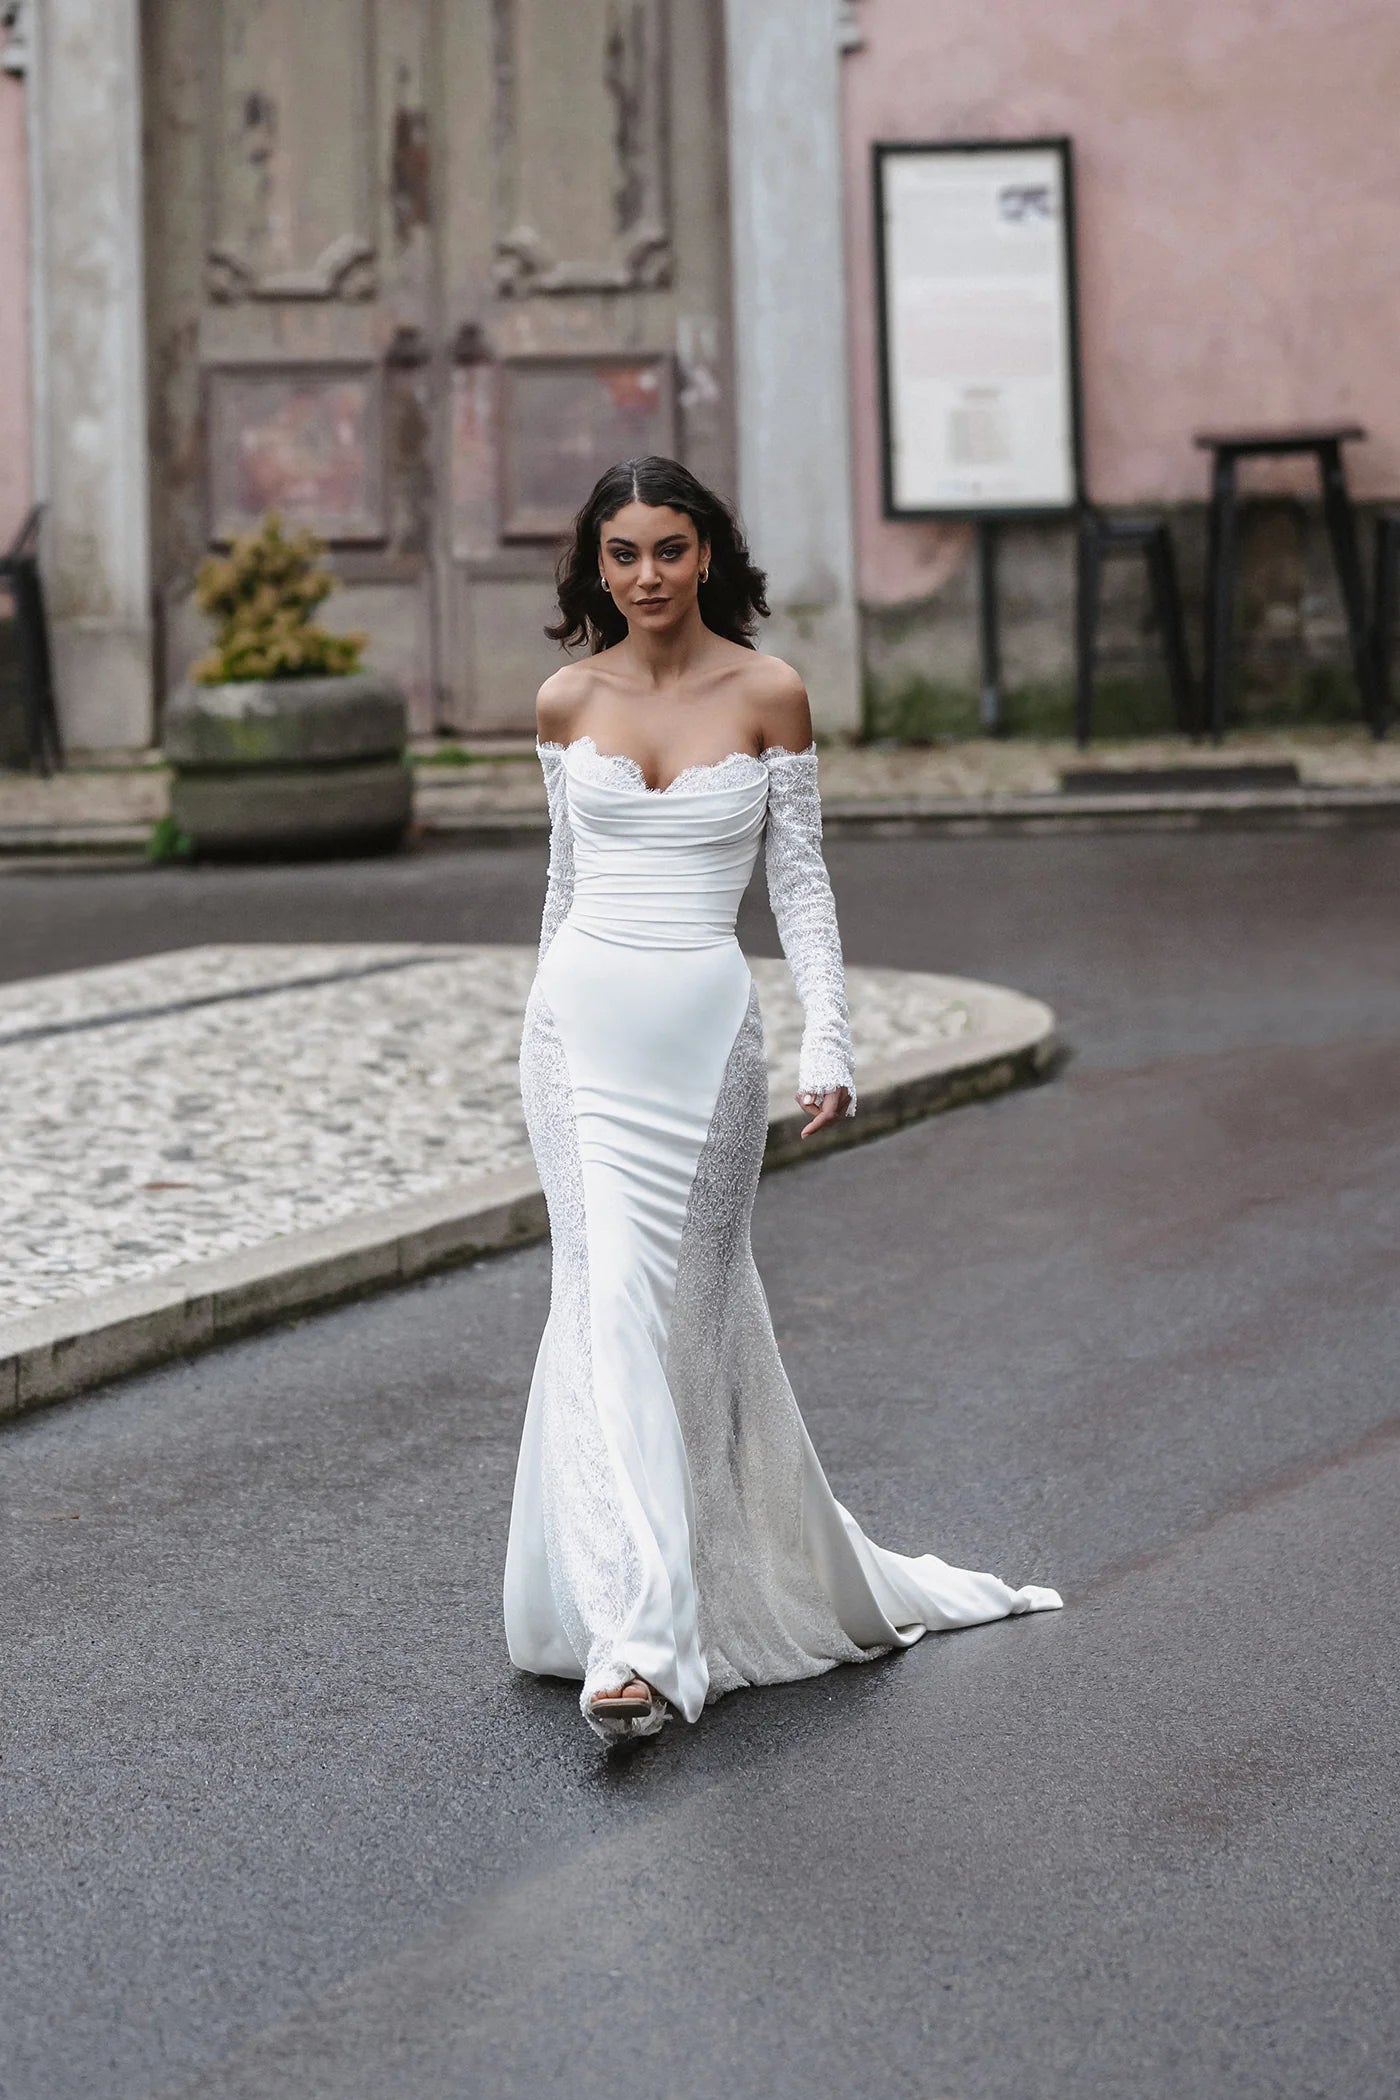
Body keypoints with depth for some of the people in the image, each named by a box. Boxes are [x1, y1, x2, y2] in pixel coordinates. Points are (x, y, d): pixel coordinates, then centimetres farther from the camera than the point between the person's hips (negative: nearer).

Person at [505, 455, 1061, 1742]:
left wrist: (828, 1046, -7)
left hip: (704, 1023, -2)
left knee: (682, 1297, -2)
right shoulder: (568, 703, 6)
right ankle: (640, 1636, -6)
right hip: (582, 1016, 2)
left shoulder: (768, 695, -1)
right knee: (613, 1294, -7)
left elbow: (801, 884, 2)